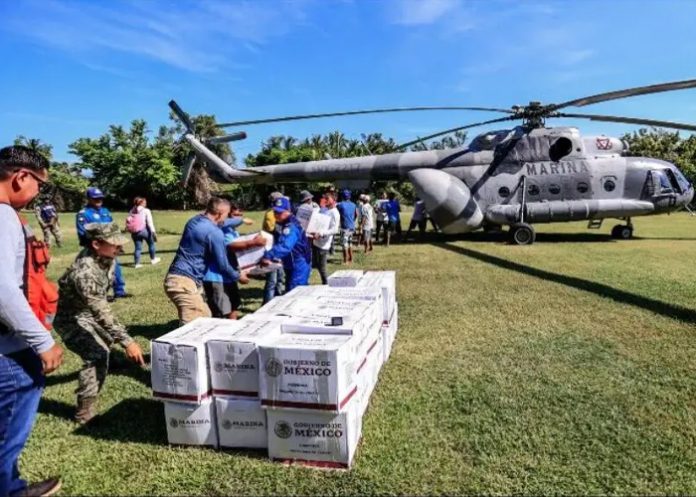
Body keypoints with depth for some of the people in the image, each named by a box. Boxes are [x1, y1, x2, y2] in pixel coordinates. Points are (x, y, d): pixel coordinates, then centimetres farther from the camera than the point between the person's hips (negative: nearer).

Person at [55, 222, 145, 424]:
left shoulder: (105, 257, -13)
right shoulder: (84, 272, -38)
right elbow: (101, 312, -42)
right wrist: (127, 341, -46)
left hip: (89, 310, 9)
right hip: (71, 317, -9)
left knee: (109, 339, 27)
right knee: (98, 354, -26)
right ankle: (85, 413, -15)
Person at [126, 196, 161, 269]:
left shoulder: (131, 211, 14)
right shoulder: (146, 211, -1)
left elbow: (128, 221, 7)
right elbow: (150, 222, -8)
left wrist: (131, 230, 11)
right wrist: (153, 232, -10)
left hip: (134, 232, 4)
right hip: (143, 230, -4)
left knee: (138, 247, 10)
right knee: (151, 243, 17)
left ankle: (137, 263, 7)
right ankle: (153, 259, 27)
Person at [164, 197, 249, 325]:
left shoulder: (195, 220, 11)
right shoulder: (214, 232, -15)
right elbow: (222, 265, -10)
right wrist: (238, 276, 8)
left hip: (177, 278, 10)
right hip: (184, 282, -10)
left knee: (205, 318, 16)